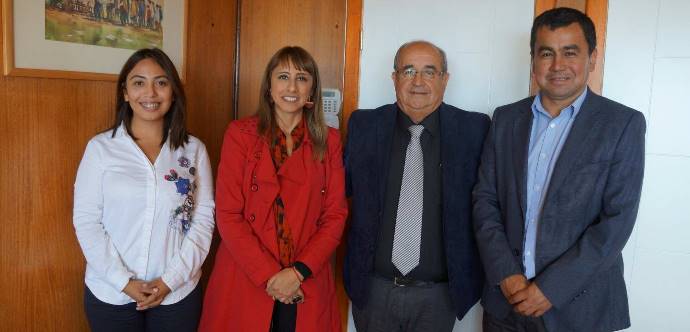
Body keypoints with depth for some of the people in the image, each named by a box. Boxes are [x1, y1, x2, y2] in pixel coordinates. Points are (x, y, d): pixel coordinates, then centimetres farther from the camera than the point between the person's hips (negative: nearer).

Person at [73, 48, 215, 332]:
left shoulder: (194, 150, 0)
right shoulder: (100, 147, -3)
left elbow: (204, 217, -3)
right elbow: (85, 220, -5)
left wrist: (171, 279, -10)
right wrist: (123, 281, -12)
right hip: (110, 294, 0)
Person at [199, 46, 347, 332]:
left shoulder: (328, 141, 3)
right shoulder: (240, 134, -3)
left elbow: (335, 215, 1)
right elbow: (228, 215, -6)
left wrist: (298, 272, -11)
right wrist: (268, 276, -13)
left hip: (307, 285, 2)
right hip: (245, 282, -1)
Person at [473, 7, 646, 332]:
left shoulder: (624, 124, -6)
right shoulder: (505, 118, 3)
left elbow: (618, 219, -12)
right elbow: (485, 199, 2)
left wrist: (552, 287, -15)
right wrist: (505, 274, -10)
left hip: (580, 302, -2)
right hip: (506, 295, 3)